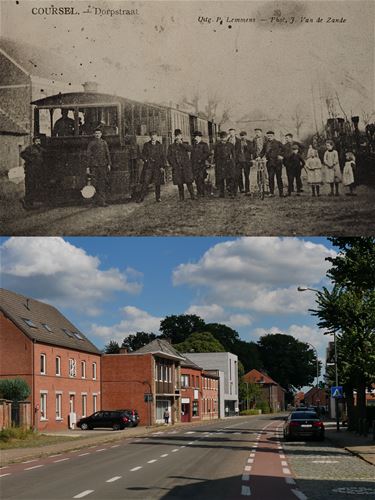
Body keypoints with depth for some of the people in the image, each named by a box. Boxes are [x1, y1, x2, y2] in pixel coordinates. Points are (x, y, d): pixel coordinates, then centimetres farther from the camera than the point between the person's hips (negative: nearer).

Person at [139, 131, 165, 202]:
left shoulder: (160, 145, 8)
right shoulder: (146, 145, 7)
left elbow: (162, 157, 8)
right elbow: (142, 155, 12)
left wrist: (162, 166, 1)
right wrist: (146, 160, -6)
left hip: (157, 167, 1)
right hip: (148, 167, -1)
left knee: (157, 183, 4)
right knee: (145, 182, -5)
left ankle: (158, 197, 15)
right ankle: (141, 197, -2)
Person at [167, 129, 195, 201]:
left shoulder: (185, 145, 9)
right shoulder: (171, 146, 10)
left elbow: (190, 149, -11)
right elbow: (169, 156, 8)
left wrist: (181, 143, -14)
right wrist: (173, 165, -2)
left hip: (186, 167, -1)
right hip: (177, 168, 1)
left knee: (189, 181, -6)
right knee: (179, 183, 2)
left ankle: (192, 196, -1)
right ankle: (181, 197, 12)